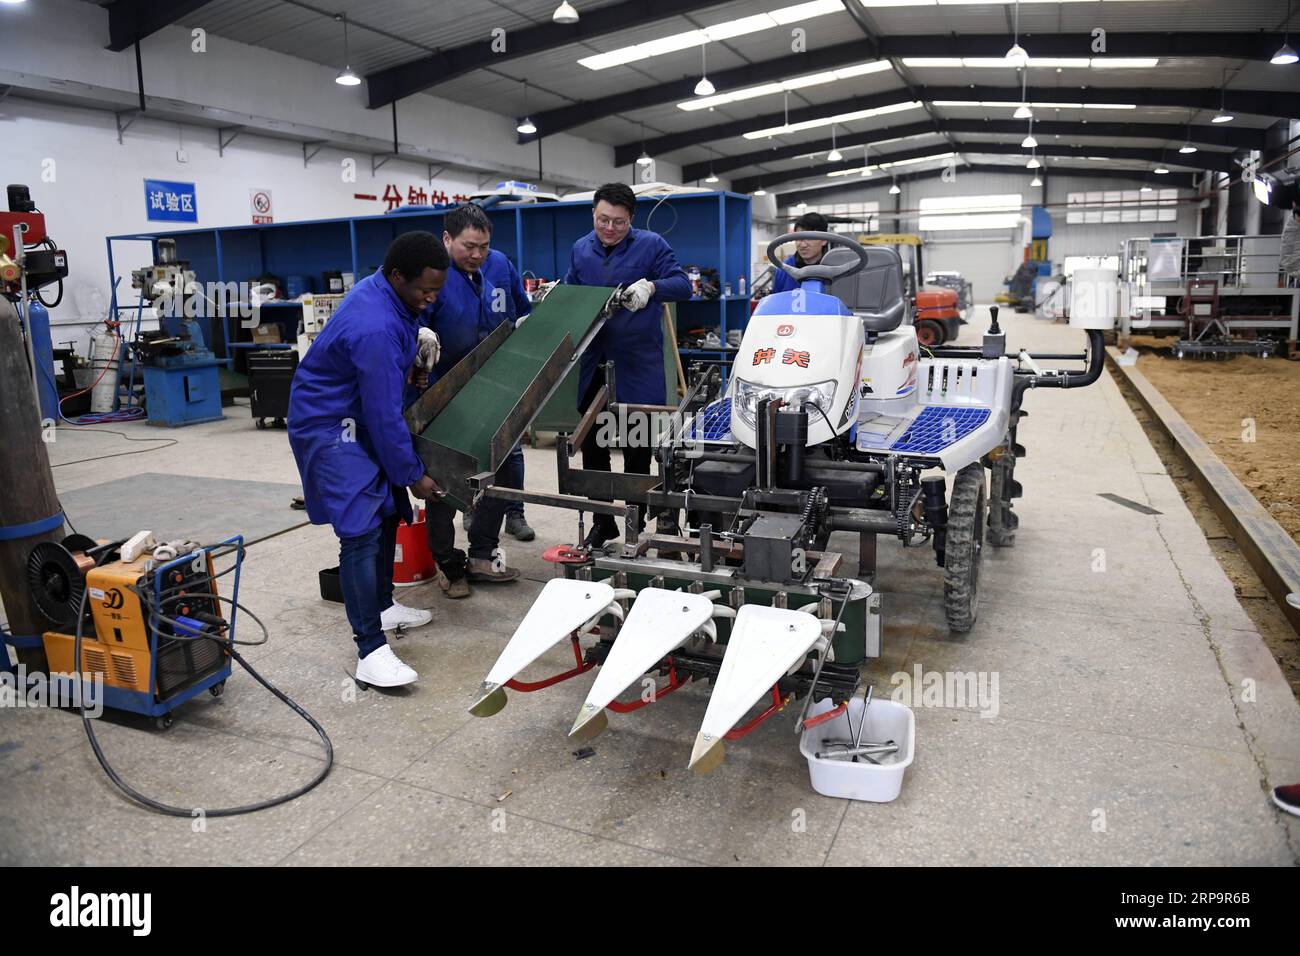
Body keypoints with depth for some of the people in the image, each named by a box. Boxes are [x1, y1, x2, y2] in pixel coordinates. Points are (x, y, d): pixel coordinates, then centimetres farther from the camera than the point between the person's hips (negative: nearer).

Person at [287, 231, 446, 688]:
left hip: (359, 418, 10)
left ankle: (382, 607, 32)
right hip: (330, 428, -10)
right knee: (361, 531, -17)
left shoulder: (384, 290, -1)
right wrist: (413, 475, -17)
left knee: (387, 513, 16)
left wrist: (416, 336, 5)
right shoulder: (376, 329, -31)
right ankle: (371, 650, -17)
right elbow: (385, 416, -26)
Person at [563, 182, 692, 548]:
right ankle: (602, 522, 24)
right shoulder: (581, 249, 11)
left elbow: (683, 285, -7)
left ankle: (636, 524, 18)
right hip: (593, 364, 5)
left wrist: (652, 287, -24)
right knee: (592, 448, 9)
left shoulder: (651, 245, -3)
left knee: (637, 451, 4)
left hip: (637, 365, -4)